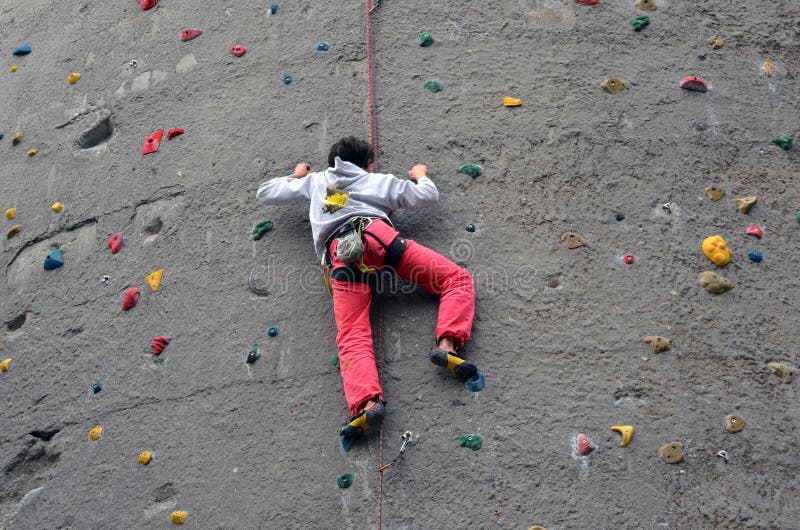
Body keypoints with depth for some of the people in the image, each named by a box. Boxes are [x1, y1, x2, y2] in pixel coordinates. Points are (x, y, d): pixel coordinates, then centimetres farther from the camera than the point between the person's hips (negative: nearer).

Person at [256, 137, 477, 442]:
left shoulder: (315, 181, 37)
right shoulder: (380, 180, 31)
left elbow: (265, 193, 43)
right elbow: (427, 197, 26)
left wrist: (296, 176, 61)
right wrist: (420, 175, 48)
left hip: (338, 256, 1)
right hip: (376, 233, -1)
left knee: (352, 339, -10)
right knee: (457, 278, 6)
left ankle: (366, 403, -37)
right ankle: (447, 344, -20)